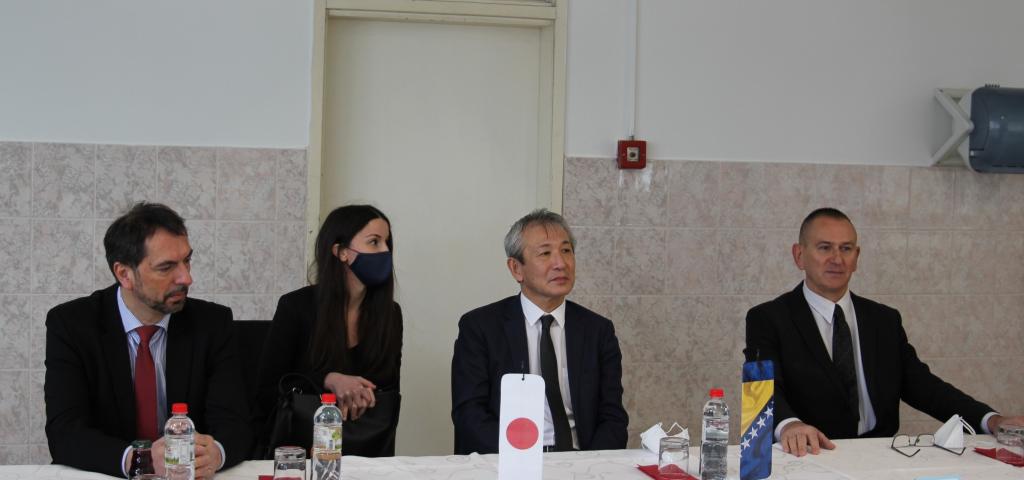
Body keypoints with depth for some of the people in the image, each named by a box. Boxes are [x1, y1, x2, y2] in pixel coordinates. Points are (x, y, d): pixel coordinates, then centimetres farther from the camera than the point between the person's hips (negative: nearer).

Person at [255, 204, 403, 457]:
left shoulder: (391, 313, 6)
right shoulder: (296, 306, -3)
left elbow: (389, 391, 12)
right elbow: (268, 392, -2)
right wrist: (327, 380, -16)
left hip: (368, 452, 2)